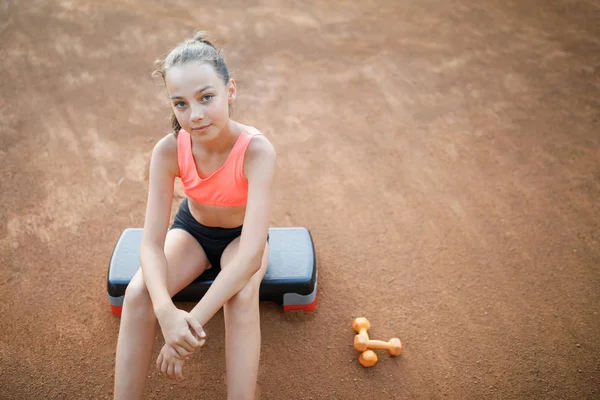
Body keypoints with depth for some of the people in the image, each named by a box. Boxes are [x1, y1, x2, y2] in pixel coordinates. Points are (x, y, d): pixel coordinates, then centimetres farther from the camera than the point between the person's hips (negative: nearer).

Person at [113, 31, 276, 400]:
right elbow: (151, 242, -27)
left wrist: (193, 321, -47)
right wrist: (167, 312, -46)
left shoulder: (257, 150, -34)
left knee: (241, 296, -34)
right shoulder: (169, 151, -26)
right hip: (192, 228, 2)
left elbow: (252, 253, -40)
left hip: (240, 235, -2)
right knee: (138, 293, -24)